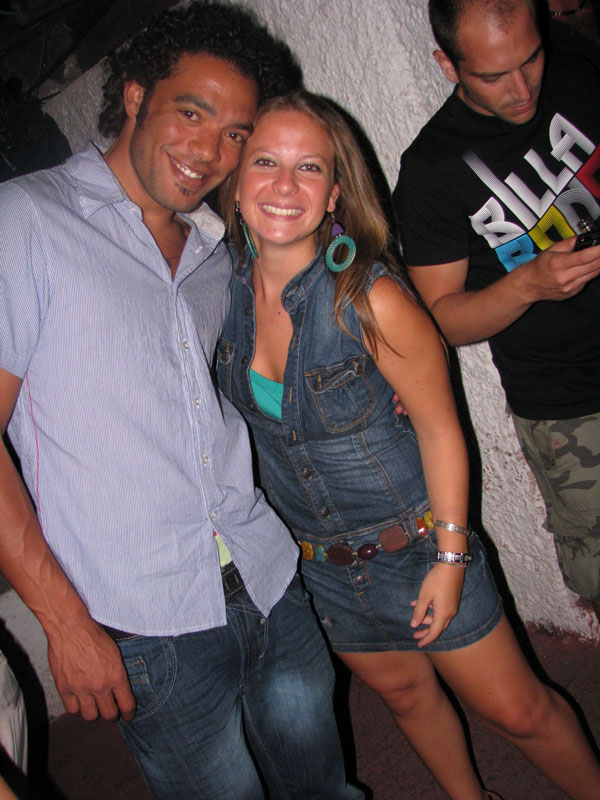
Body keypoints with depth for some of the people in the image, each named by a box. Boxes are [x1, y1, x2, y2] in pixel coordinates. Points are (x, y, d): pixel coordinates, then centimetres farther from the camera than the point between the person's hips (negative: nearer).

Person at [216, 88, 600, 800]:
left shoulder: (370, 299, -25)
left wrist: (449, 556, -12)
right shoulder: (224, 288, -10)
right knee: (405, 693, 25)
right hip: (320, 561, 5)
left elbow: (439, 428, -15)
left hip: (416, 544, -4)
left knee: (517, 710, 11)